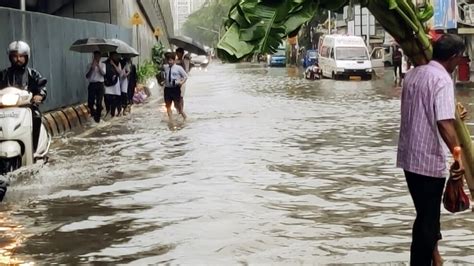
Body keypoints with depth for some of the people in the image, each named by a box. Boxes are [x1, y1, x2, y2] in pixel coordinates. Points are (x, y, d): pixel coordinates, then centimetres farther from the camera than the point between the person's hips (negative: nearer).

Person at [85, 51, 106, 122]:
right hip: (92, 84, 1)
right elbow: (87, 76, -1)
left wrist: (98, 66, -21)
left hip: (100, 84, -1)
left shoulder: (102, 65, 7)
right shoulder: (90, 65, 7)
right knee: (90, 102, -3)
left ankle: (97, 117, 9)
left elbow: (103, 73, -11)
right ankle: (93, 112, 26)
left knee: (99, 103, -4)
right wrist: (92, 68, -13)